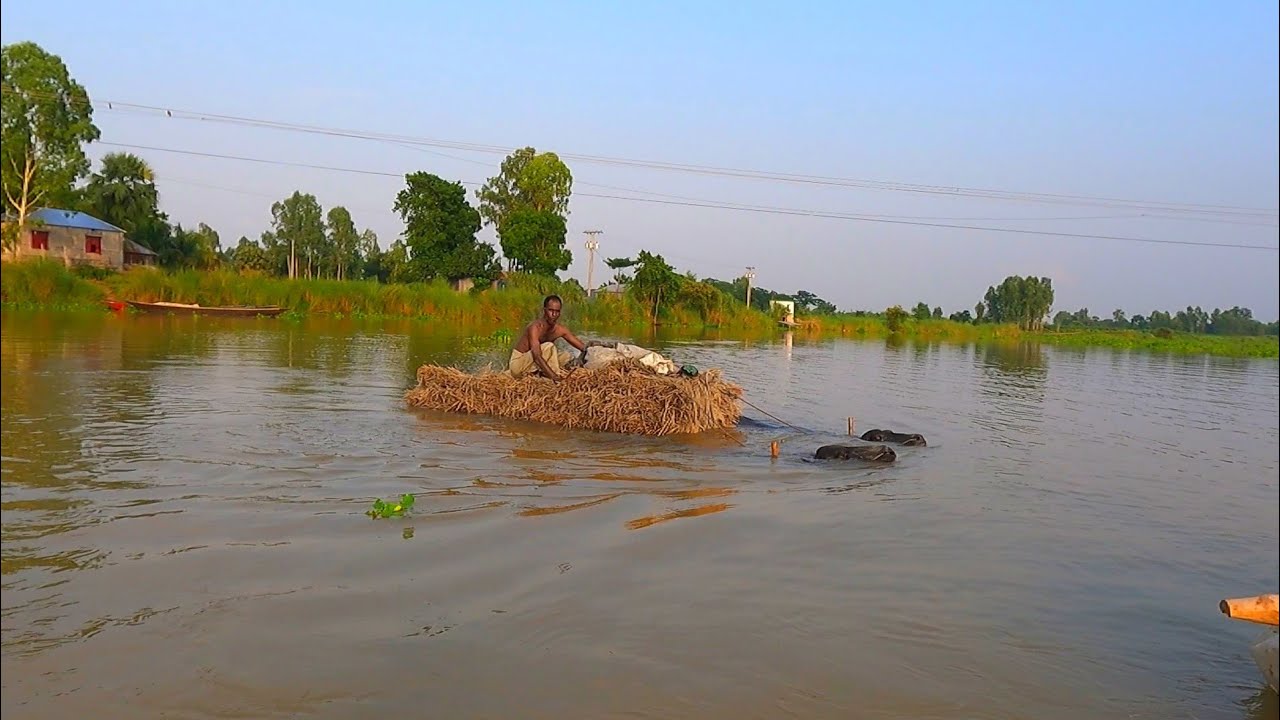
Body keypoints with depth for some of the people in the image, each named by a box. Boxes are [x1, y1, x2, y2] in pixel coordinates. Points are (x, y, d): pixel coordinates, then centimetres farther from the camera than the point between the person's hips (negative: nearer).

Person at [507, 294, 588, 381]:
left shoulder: (561, 330, -4)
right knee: (548, 346, -26)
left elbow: (583, 347, -1)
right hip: (517, 365, -8)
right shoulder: (535, 327, -26)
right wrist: (553, 375, -46)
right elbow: (537, 356, -37)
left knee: (567, 357, -1)